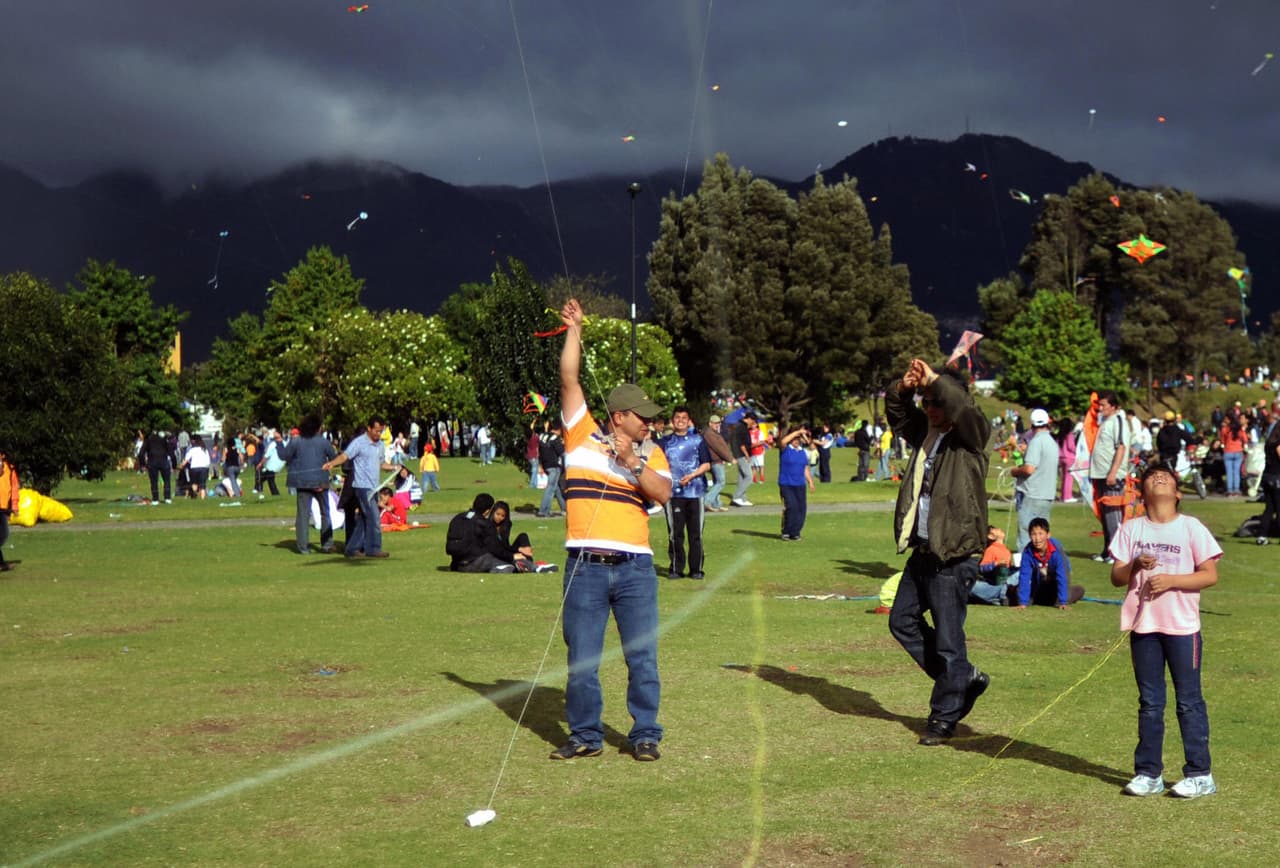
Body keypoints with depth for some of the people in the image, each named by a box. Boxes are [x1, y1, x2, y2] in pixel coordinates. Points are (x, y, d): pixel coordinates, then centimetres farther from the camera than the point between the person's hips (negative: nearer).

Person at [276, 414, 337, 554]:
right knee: (325, 512, 13)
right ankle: (327, 544, 12)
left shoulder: (296, 441, -5)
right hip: (320, 482, 0)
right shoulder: (323, 442, -5)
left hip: (302, 482, 0)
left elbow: (284, 456, 0)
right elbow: (334, 457, 2)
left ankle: (303, 546, -3)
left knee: (303, 513, 2)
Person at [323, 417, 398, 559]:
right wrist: (332, 463, -38)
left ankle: (353, 549, 15)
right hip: (362, 486, -8)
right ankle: (373, 549, 0)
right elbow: (344, 456, -20)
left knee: (364, 519, 10)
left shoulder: (379, 444, 15)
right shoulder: (359, 442, -10)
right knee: (373, 518, -8)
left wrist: (393, 467, 8)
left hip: (373, 487, 8)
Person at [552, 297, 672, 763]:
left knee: (643, 656, 2)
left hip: (635, 567, 1)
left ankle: (645, 734, 11)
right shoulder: (582, 437, 6)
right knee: (581, 659, 3)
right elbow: (570, 381, 2)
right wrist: (574, 330, 1)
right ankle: (586, 735, 14)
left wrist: (631, 462, -14)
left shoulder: (652, 455, 12)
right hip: (585, 567, -1)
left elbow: (664, 494, -5)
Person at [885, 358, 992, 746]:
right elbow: (897, 414, 19)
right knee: (903, 620, 15)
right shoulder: (925, 430, 11)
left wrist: (933, 380, -24)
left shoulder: (972, 435, -10)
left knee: (947, 638, -2)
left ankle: (945, 717, 10)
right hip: (923, 551, 8)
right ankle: (965, 678, 28)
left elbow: (963, 409, -29)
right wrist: (903, 388, -1)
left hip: (955, 556, -8)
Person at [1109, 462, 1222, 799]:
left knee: (1189, 701, 1)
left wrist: (1170, 580, -17)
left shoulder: (1191, 528, -2)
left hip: (1182, 626, -3)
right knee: (1149, 703, 9)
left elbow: (1210, 575, -5)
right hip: (1143, 625, 3)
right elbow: (1116, 577, 4)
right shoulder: (1131, 529, 6)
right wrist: (1135, 566, -17)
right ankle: (1148, 773, 16)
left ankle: (1199, 774, 8)